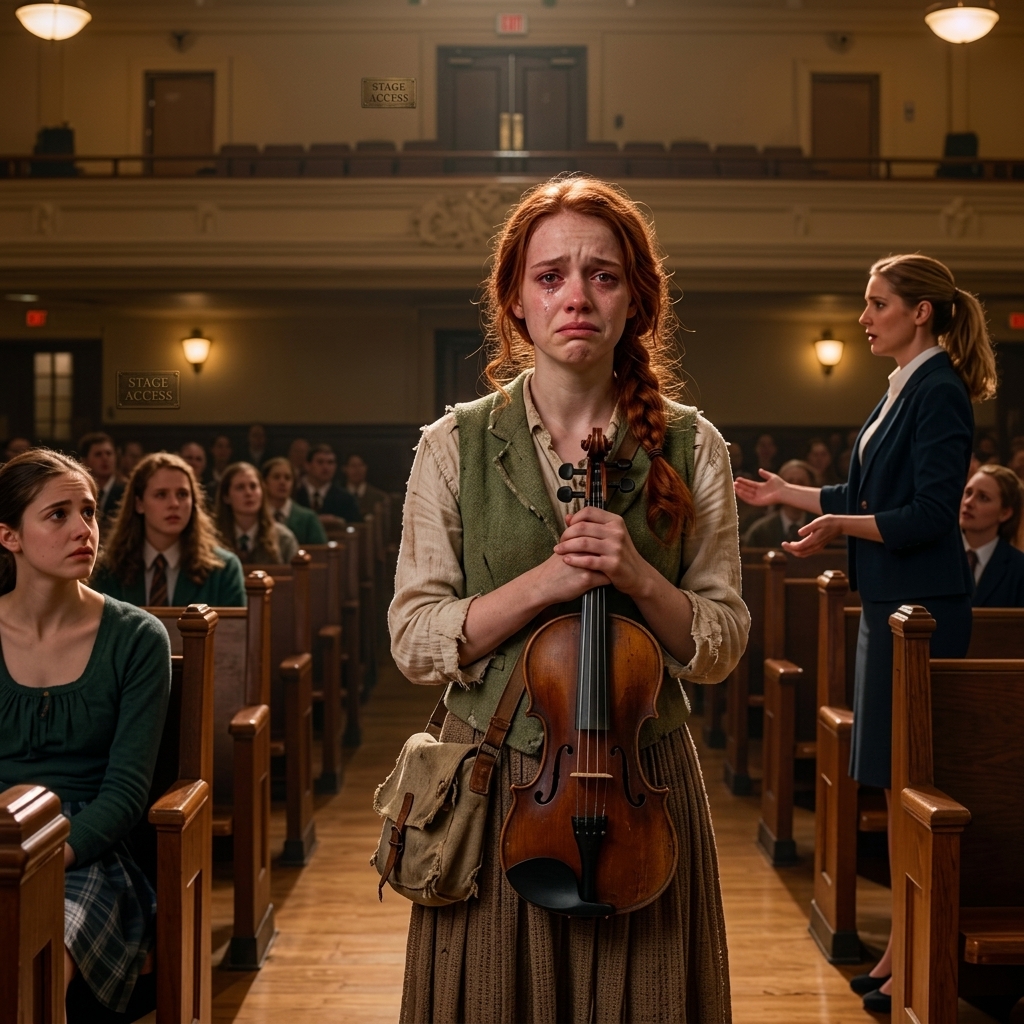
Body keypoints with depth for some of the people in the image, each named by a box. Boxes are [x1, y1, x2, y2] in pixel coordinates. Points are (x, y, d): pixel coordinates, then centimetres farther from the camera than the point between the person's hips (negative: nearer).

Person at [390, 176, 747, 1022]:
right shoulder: (455, 446, -2)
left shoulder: (690, 447, 0)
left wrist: (640, 578, -18)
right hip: (494, 788, 0)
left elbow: (722, 645, 0)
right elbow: (414, 641, -6)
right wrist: (543, 582, -19)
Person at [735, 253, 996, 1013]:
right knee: (894, 782, 13)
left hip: (923, 610, -10)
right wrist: (785, 493, 28)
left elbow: (928, 514, -20)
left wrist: (840, 526, -28)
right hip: (891, 604, 10)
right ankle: (903, 951, 22)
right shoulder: (905, 389, 16)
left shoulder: (940, 392, -14)